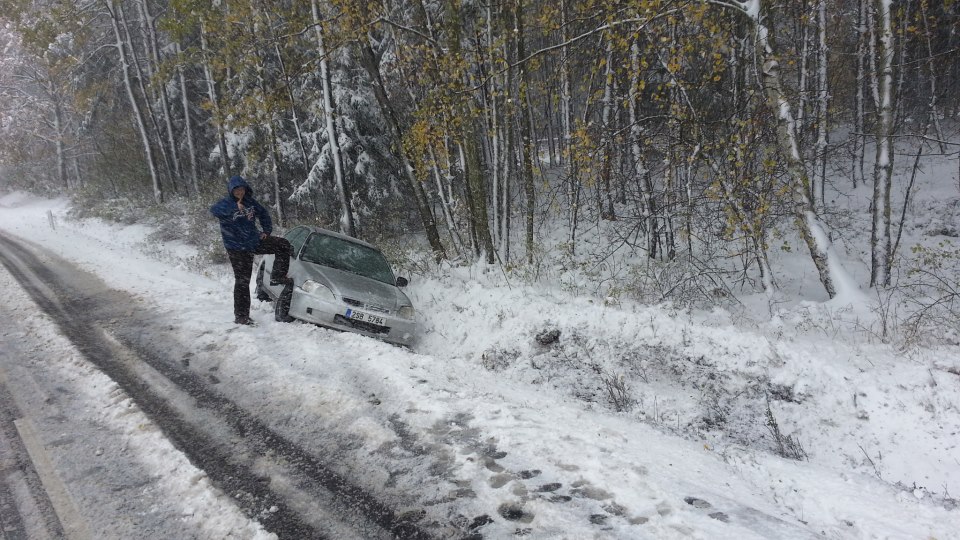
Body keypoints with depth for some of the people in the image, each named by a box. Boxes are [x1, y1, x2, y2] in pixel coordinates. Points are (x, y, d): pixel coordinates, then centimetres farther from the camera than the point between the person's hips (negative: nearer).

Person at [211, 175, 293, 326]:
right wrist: (235, 208, -47)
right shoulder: (225, 203, -11)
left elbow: (263, 213, 18)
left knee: (284, 246, -4)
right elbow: (214, 210, -35)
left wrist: (267, 231, 4)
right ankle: (241, 316, 6)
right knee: (242, 281, -3)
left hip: (254, 241, 5)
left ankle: (277, 277, 7)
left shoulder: (250, 202, 4)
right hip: (237, 247, -5)